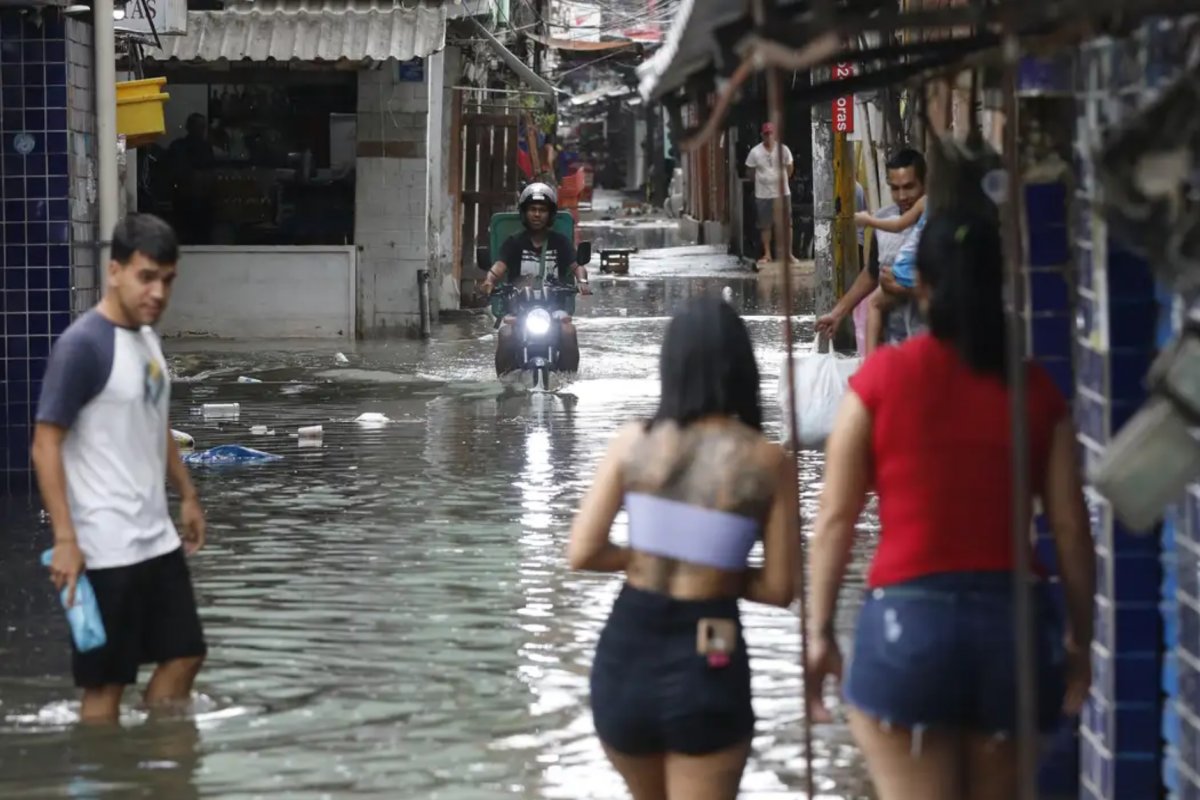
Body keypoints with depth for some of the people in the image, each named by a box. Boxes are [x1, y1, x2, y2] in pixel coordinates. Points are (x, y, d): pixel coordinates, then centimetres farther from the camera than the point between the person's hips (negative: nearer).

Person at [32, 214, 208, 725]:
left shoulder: (147, 337, 9)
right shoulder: (83, 346, -16)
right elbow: (45, 445, -18)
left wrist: (187, 495, 21)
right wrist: (64, 539, -22)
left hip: (157, 540, 9)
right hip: (106, 550, -9)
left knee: (185, 654, 13)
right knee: (106, 682, -1)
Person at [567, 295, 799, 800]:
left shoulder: (634, 443, -3)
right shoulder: (768, 463, -6)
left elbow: (582, 553, -5)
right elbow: (779, 588, -5)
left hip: (625, 651, 3)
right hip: (707, 665, -3)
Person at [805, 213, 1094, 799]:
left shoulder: (882, 377, -1)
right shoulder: (1035, 388, 5)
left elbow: (836, 518, -2)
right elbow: (1070, 526, 4)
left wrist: (819, 630, 5)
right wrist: (1080, 635, 14)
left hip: (908, 618, -3)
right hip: (1014, 618, 3)